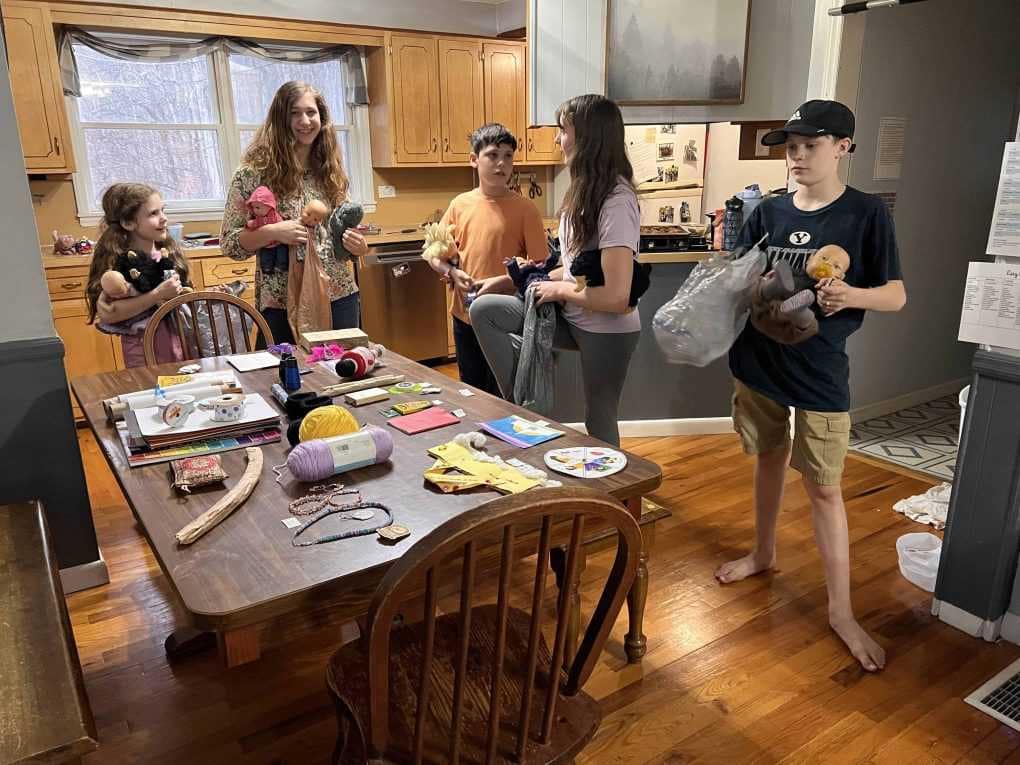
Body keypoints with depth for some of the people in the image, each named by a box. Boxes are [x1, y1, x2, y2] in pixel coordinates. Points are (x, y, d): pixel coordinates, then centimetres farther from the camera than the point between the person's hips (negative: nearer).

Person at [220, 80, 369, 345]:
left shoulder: (330, 171, 7)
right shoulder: (253, 173, -5)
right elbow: (229, 242, -5)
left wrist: (357, 246, -5)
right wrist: (272, 231, -21)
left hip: (340, 297, 4)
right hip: (282, 304, -4)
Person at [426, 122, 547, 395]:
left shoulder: (524, 209, -9)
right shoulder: (460, 204, 2)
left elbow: (539, 266, -10)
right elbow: (434, 254, 9)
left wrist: (501, 282, -21)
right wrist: (451, 273, -10)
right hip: (465, 316, 4)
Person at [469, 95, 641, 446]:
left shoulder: (616, 201, -24)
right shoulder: (587, 190, 4)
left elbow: (616, 297, -30)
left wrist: (559, 290, -16)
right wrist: (545, 277, 2)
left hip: (607, 330, -8)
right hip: (574, 317, 8)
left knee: (598, 424, 8)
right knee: (484, 309, -1)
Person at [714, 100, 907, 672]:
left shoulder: (867, 213, -8)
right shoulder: (768, 212, 3)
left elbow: (897, 295, -6)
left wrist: (853, 295, -26)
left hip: (820, 372, -4)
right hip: (759, 362, 4)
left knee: (824, 487, 1)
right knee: (769, 459, 19)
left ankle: (842, 609, 14)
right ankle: (764, 552, 40)